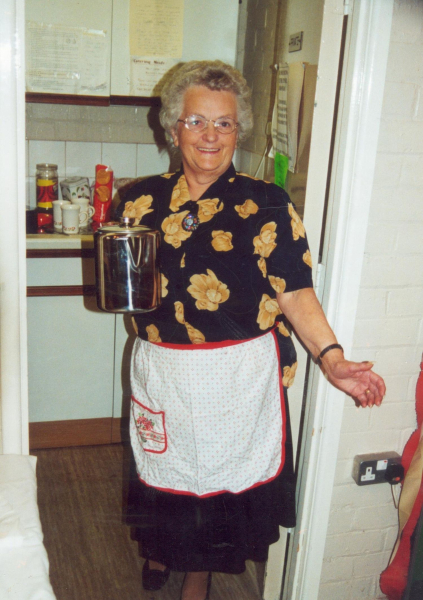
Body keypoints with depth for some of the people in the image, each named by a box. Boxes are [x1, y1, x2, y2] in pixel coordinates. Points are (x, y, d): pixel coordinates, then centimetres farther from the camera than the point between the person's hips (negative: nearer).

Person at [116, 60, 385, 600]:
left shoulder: (267, 205, -5)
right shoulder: (143, 199, 3)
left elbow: (295, 293, -9)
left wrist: (330, 358, -21)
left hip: (237, 377, -2)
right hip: (161, 370, 3)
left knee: (222, 469, 12)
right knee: (166, 468, 18)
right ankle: (162, 548, 51)